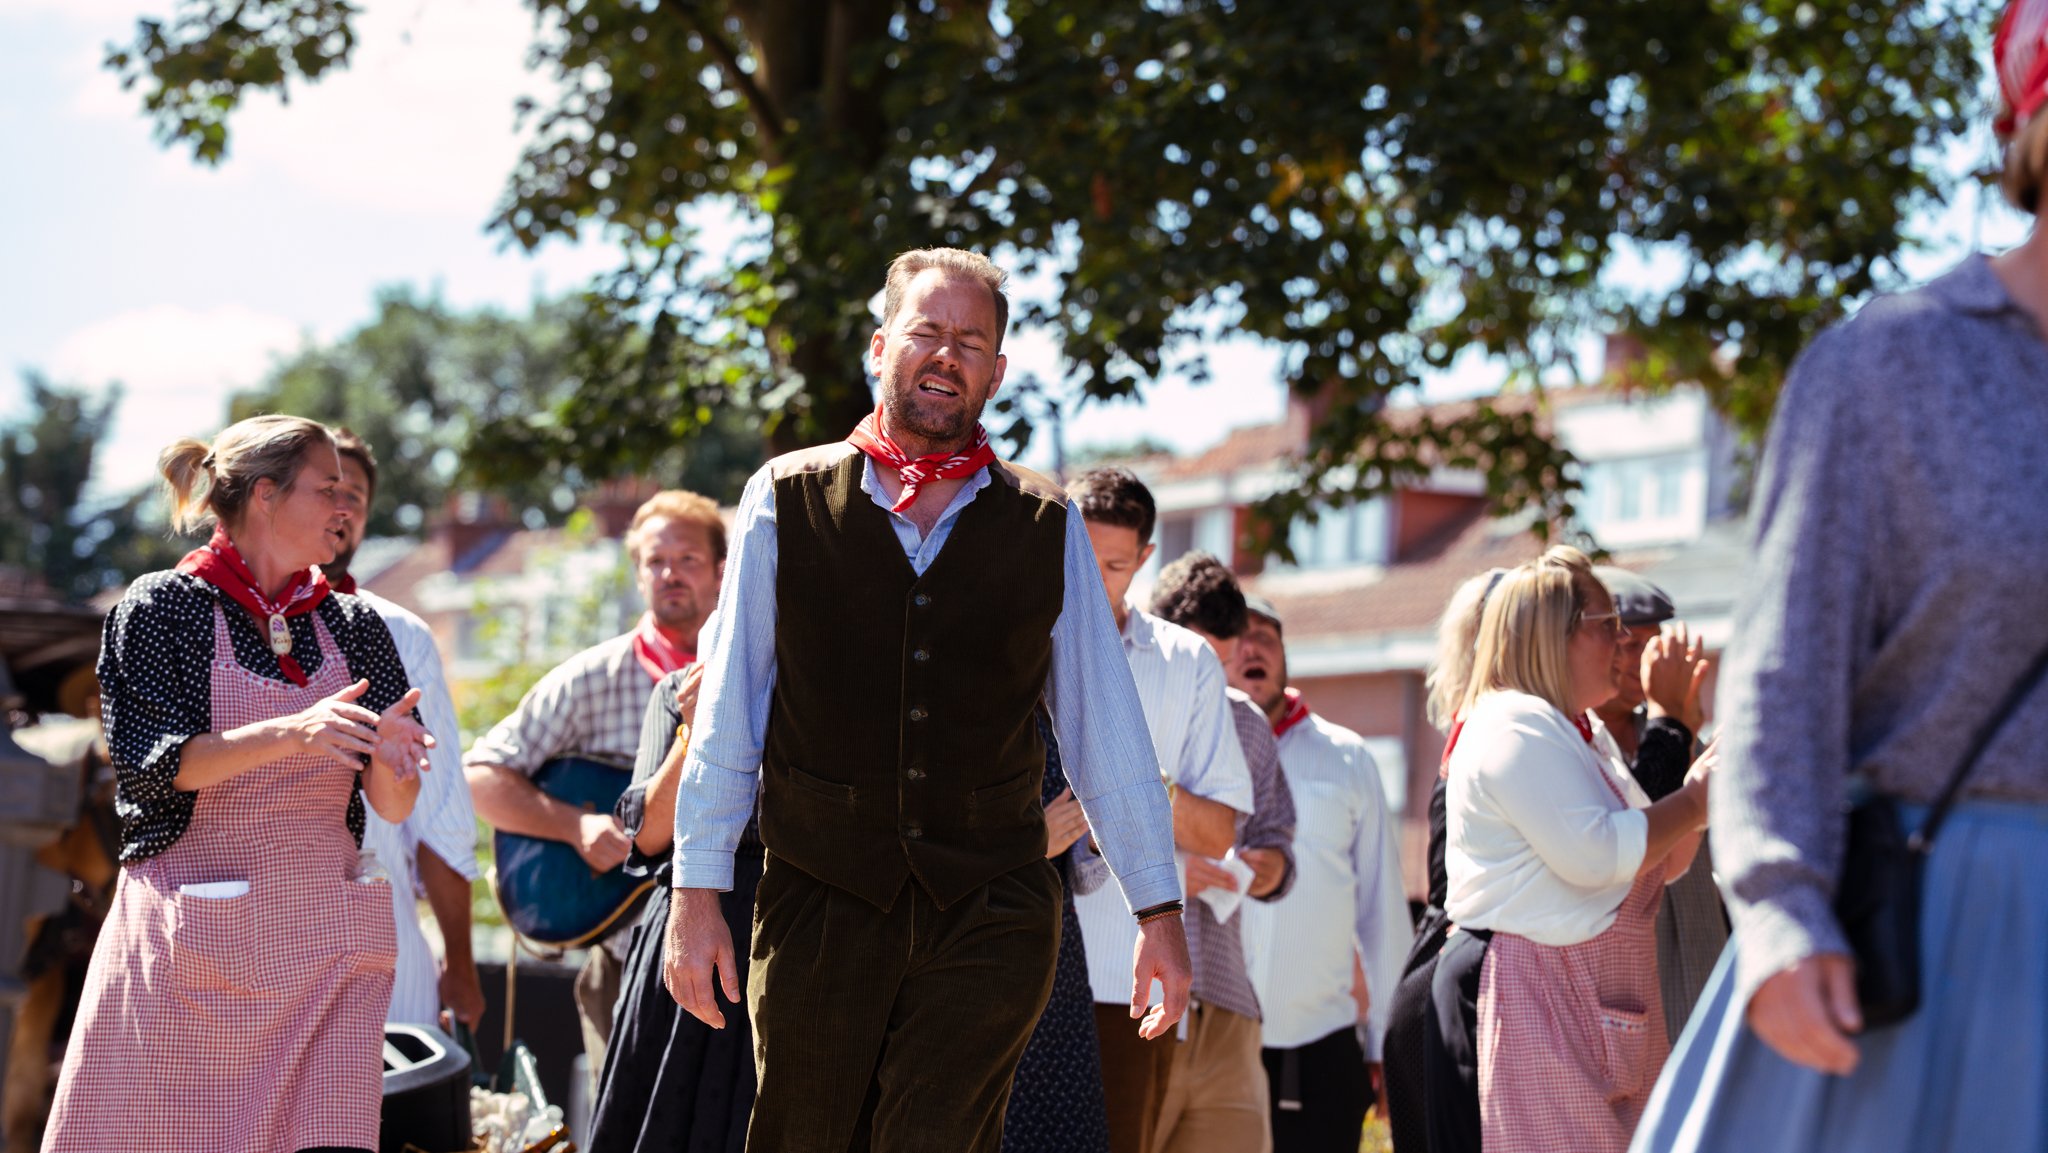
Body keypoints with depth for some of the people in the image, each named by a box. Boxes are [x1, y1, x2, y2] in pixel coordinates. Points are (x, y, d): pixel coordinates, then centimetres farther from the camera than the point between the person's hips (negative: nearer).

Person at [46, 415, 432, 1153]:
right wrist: (293, 734, -23)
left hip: (324, 940, 3)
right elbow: (151, 761, -11)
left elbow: (392, 807, 9)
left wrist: (386, 757, -14)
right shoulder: (160, 608, 1)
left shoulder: (354, 627, 12)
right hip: (189, 947, -3)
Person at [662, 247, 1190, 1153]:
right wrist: (697, 891, 1)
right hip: (821, 900, 0)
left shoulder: (1047, 527, 8)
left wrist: (1159, 908, 8)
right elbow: (728, 712, 5)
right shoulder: (788, 500, 5)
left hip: (990, 910, 0)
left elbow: (1105, 729, 10)